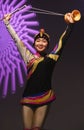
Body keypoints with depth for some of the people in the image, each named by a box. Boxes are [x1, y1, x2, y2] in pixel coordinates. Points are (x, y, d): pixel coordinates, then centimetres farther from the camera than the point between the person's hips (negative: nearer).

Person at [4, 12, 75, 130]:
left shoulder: (51, 58, 6)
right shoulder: (29, 57, 8)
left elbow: (62, 41, 0)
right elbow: (16, 39, 12)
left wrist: (70, 24, -9)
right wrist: (7, 22, 16)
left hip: (44, 98, -1)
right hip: (28, 98, 1)